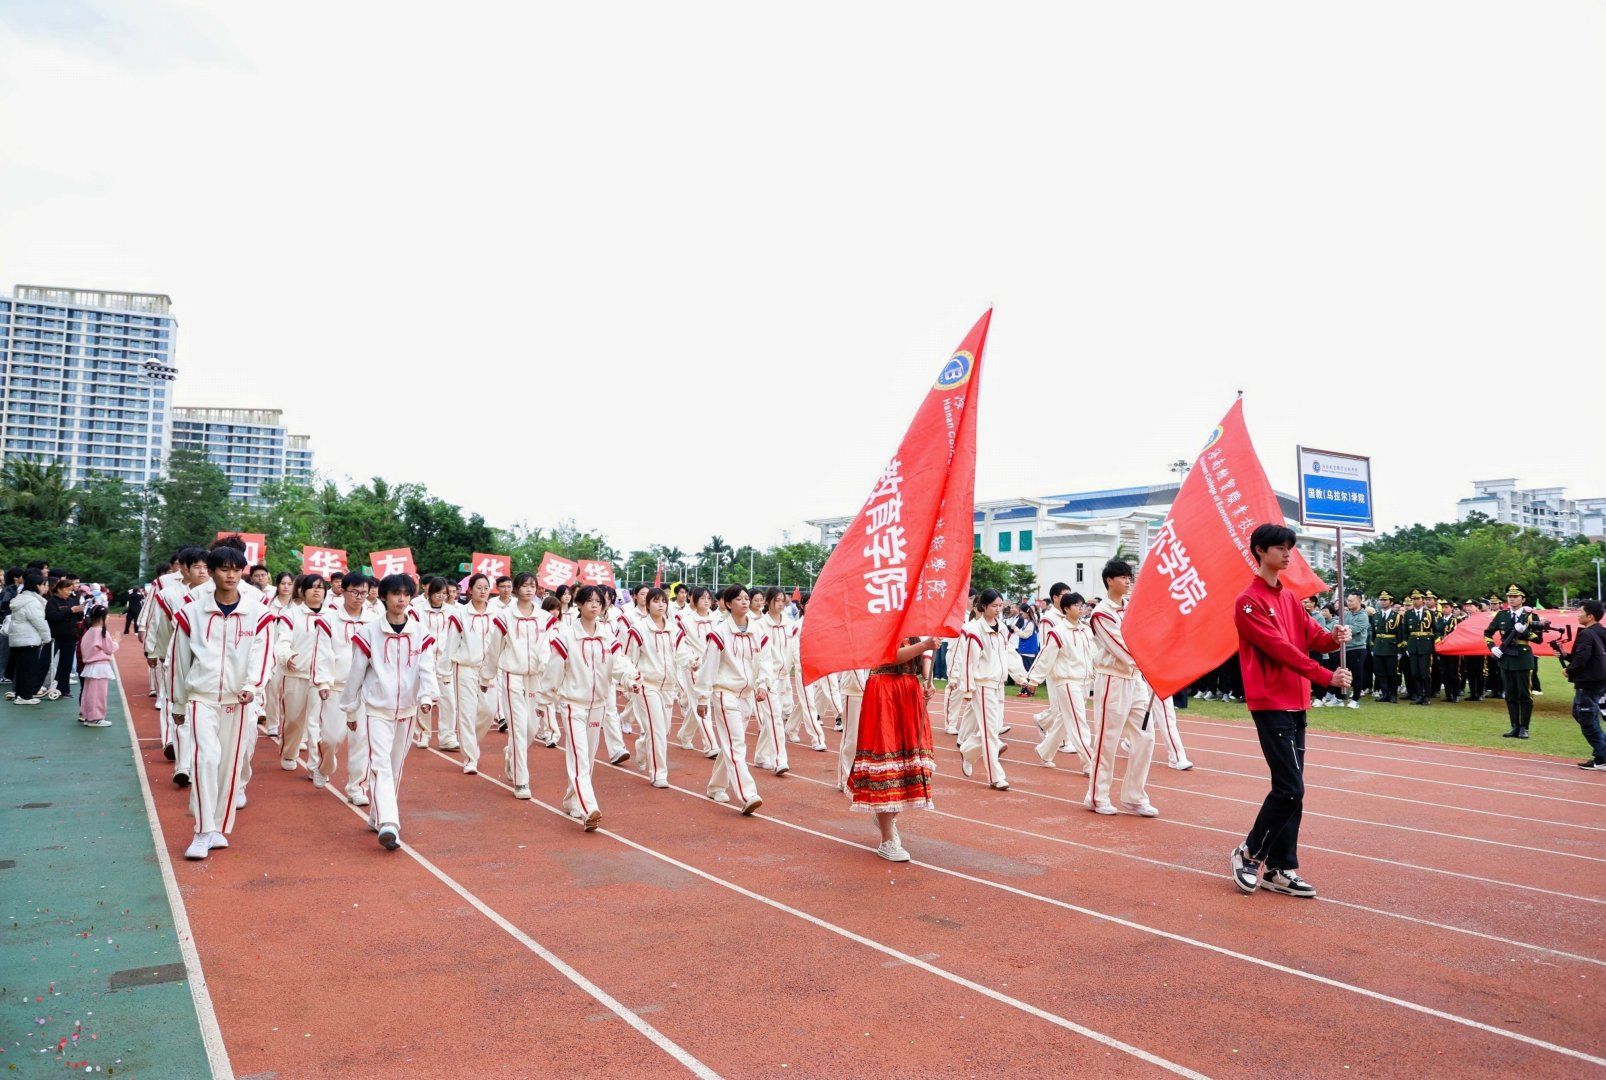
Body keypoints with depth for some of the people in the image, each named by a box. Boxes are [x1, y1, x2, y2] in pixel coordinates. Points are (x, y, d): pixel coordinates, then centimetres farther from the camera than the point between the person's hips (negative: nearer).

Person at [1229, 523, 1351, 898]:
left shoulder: (1288, 598, 16)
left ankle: (1280, 869, 16)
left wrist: (1333, 637, -13)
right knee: (1290, 789, -9)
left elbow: (1311, 634, 9)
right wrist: (1327, 676, -22)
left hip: (1296, 704, 9)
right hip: (1271, 704, -9)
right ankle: (1249, 853, 7)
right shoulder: (1249, 602, -11)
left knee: (1290, 788, 9)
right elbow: (1280, 648, -18)